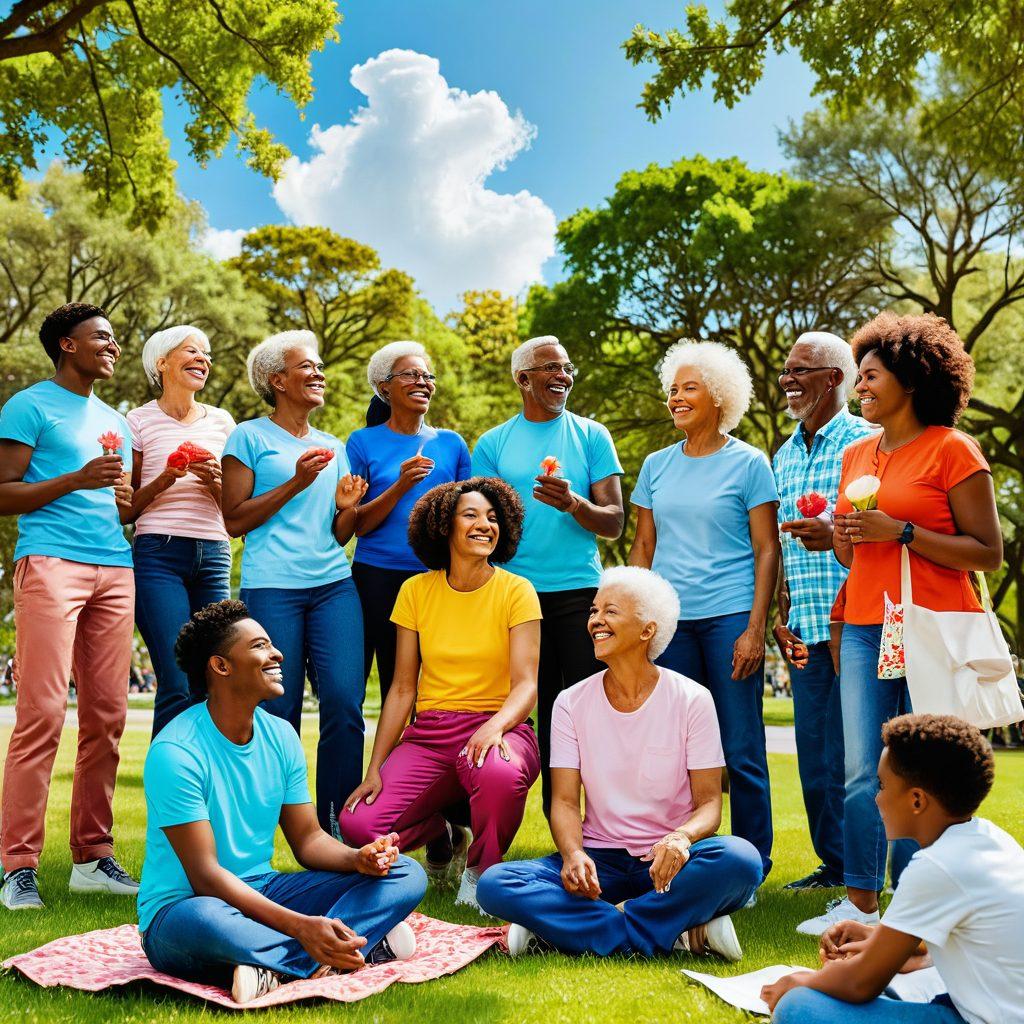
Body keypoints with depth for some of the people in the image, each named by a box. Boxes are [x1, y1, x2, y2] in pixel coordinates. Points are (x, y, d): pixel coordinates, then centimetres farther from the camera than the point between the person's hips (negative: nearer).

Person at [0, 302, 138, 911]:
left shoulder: (116, 422, 24)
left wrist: (127, 501, 7)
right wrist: (76, 480, -13)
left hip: (115, 570, 6)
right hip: (52, 563, -6)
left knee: (107, 716, 3)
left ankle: (94, 856, 10)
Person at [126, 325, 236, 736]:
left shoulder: (222, 422, 14)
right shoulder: (140, 421, 4)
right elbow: (126, 508, 6)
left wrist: (214, 481, -5)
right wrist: (164, 480, -11)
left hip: (214, 556, 4)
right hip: (159, 553, -4)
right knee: (179, 687, -12)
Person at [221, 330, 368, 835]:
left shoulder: (334, 447, 21)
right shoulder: (250, 437, 6)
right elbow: (234, 520, -1)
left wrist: (347, 508, 0)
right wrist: (295, 483, -8)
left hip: (334, 584, 4)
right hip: (272, 586, -4)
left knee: (345, 703, -7)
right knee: (279, 712, -2)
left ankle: (336, 828, 2)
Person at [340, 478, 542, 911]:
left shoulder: (516, 591, -1)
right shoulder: (416, 591, 6)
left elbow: (526, 684, -10)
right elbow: (402, 689, 7)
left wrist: (494, 726, -33)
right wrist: (374, 769, -2)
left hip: (498, 728, -2)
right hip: (428, 735, 3)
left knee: (498, 773, -40)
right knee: (358, 823, -21)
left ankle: (481, 870, -5)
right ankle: (442, 831, 14)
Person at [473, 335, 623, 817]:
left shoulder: (591, 436, 8)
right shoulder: (492, 444, 10)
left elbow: (613, 523, 3)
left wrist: (573, 504, -18)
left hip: (580, 591, -1)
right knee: (545, 710, 6)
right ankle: (557, 820, 15)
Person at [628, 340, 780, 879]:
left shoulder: (748, 464, 2)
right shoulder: (656, 466, 13)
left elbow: (766, 550, -1)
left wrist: (755, 628, -10)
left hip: (729, 617, -4)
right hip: (669, 620, 4)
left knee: (741, 753, -1)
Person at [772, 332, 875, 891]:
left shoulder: (865, 442, -3)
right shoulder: (783, 456, 18)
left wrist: (836, 536, -23)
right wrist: (781, 615, 14)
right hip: (806, 630, 7)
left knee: (851, 754, -4)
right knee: (814, 756, 11)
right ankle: (834, 864, 23)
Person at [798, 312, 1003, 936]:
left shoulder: (952, 450, -3)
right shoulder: (857, 455, 16)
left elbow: (988, 554, -8)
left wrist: (902, 532, -15)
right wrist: (833, 538, 3)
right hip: (866, 628, 6)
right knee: (863, 774, 4)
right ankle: (861, 903, 12)